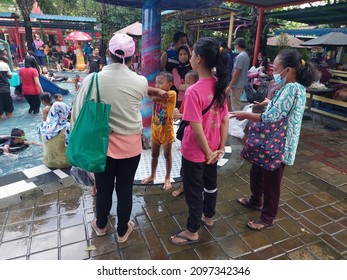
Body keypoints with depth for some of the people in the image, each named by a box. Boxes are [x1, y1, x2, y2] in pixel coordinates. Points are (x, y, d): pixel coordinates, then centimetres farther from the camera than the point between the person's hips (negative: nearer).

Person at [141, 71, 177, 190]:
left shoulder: (172, 94, -17)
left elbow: (154, 97, -29)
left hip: (166, 131, -5)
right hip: (155, 130, 5)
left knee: (167, 155, 10)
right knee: (154, 155, 18)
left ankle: (167, 178, 27)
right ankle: (152, 175, 36)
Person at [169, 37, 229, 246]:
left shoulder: (194, 91, -25)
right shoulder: (219, 86, -3)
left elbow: (196, 128, -25)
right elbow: (225, 120, 0)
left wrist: (208, 152, -11)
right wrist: (220, 148, 4)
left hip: (195, 152, -7)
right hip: (212, 149, 7)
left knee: (193, 190, 11)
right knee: (210, 183, 25)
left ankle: (192, 232, 31)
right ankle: (208, 217, 49)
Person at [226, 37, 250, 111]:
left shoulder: (240, 56, -18)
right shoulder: (246, 55, 12)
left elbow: (236, 73, -21)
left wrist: (230, 86, -17)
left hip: (237, 85, -10)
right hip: (241, 84, 10)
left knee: (235, 106, -2)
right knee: (236, 105, 19)